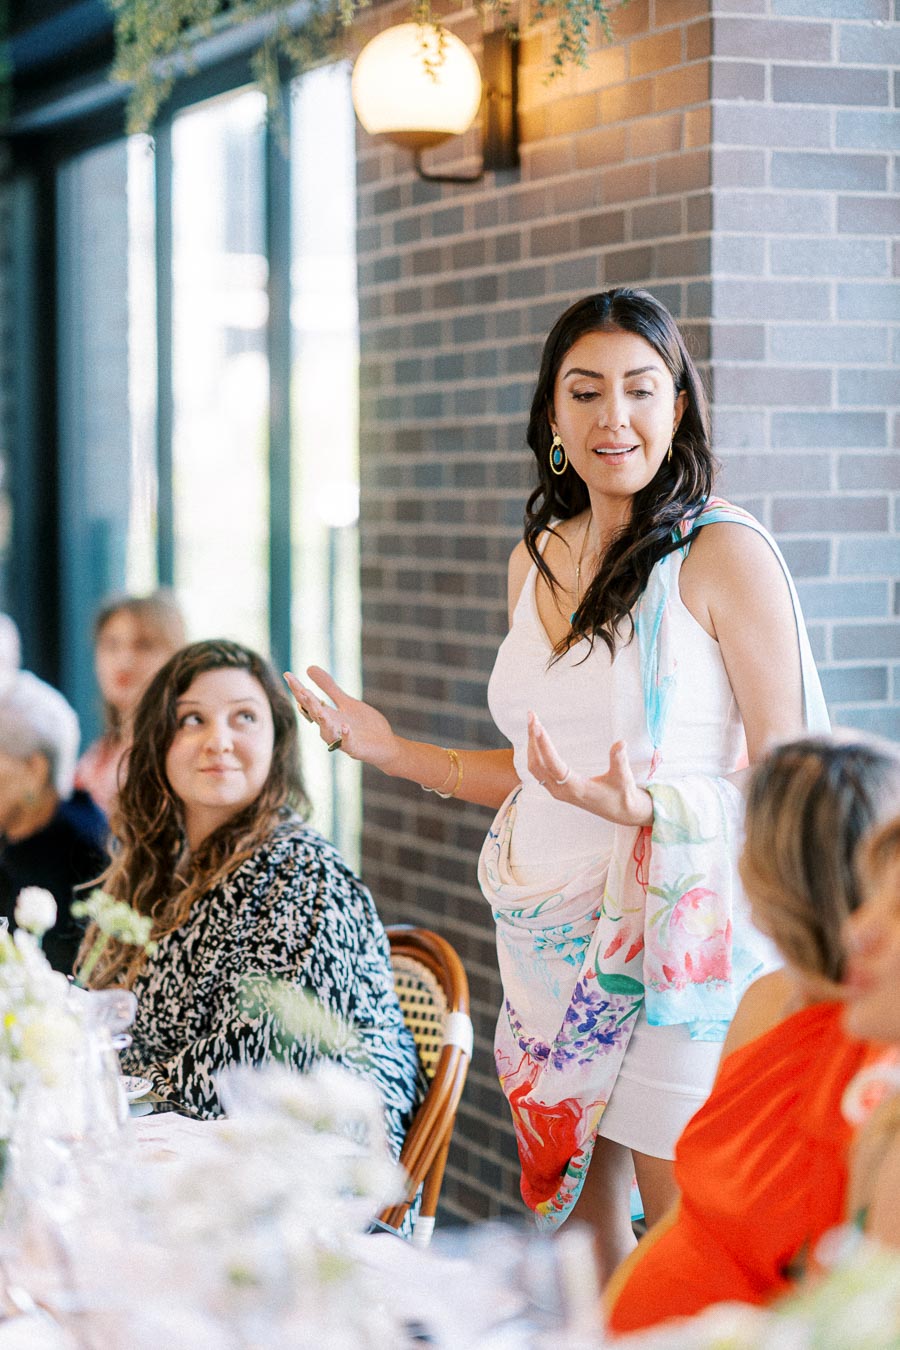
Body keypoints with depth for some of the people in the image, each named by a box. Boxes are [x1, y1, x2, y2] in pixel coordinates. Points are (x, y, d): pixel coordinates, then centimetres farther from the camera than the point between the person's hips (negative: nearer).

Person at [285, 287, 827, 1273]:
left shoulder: (725, 554, -9)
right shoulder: (535, 560, 11)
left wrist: (640, 807, -24)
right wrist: (397, 754, 12)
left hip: (674, 935, -6)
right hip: (548, 930, 6)